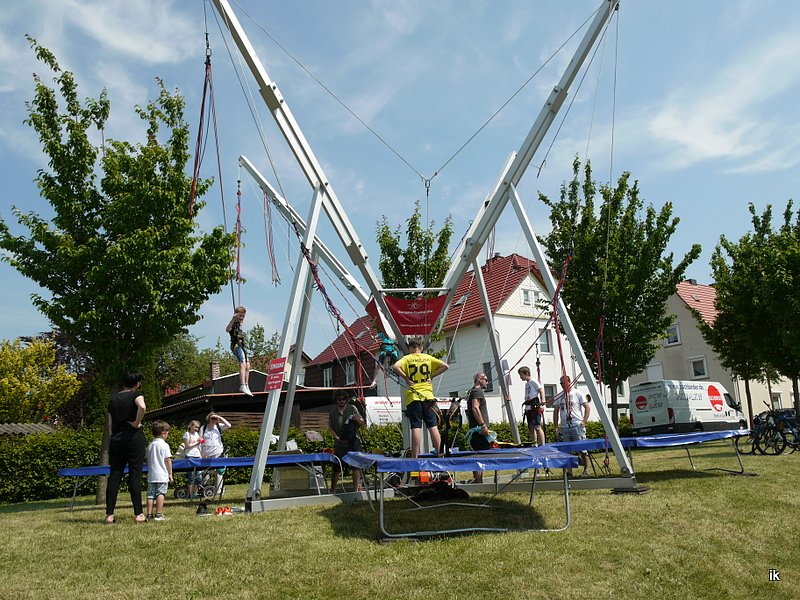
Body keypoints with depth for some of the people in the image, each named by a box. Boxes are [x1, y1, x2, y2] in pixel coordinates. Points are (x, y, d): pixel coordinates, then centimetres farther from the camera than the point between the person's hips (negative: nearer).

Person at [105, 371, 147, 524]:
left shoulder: (113, 398, 13)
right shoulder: (136, 395, -4)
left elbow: (109, 423, 13)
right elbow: (142, 407, -27)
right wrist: (137, 423, -14)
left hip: (116, 439, 5)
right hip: (134, 438, -5)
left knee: (114, 475, 6)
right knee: (135, 475, -3)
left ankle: (109, 514, 6)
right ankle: (138, 514, -1)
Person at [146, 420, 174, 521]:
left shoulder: (150, 445, 11)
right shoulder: (164, 445, -8)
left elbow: (148, 460, 16)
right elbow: (168, 460, -9)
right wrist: (170, 474, -3)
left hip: (151, 475, 6)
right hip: (162, 475, -6)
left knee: (150, 494, 6)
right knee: (160, 494, -4)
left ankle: (149, 515, 8)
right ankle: (158, 514, -6)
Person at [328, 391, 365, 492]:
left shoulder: (352, 408, 7)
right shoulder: (333, 412, 6)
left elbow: (362, 422, 10)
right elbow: (330, 427, 9)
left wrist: (356, 418, -12)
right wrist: (336, 437, -7)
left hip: (354, 441, 0)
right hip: (340, 443, 0)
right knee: (336, 468, 4)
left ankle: (356, 488, 3)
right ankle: (332, 490, 18)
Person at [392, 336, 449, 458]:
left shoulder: (407, 358, 1)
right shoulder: (428, 358, 9)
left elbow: (395, 367, -17)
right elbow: (445, 366, 4)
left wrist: (405, 377, -6)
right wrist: (431, 375, 7)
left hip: (413, 396, -2)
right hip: (428, 395, 2)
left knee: (416, 427, -5)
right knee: (433, 426, 6)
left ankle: (415, 458, -7)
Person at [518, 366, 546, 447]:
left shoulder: (533, 381, -4)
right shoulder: (526, 383, 21)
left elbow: (541, 391, -12)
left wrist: (542, 403, -22)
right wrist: (525, 406, 13)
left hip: (535, 408, -9)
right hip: (528, 409, 9)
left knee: (537, 427, -13)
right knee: (531, 428, 9)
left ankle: (542, 445, -12)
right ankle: (534, 445, 15)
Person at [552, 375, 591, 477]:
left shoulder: (577, 394, 2)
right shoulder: (558, 397, 12)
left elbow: (587, 407, 1)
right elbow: (555, 411, 16)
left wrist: (584, 421, -8)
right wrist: (556, 426, 9)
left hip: (577, 426, -4)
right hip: (564, 427, 4)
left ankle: (586, 470, 3)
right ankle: (569, 470, 12)